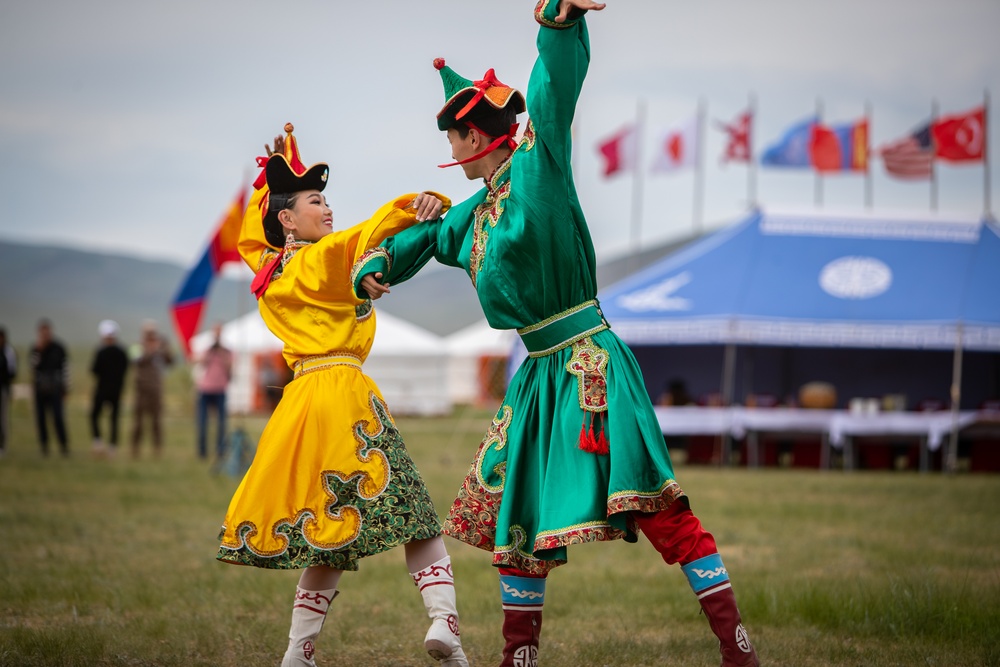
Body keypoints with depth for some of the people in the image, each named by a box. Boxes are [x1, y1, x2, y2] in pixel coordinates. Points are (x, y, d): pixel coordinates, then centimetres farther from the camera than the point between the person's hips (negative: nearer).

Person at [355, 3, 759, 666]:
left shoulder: (537, 167, -6)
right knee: (513, 511, 13)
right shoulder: (476, 212, 17)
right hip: (540, 375, 9)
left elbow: (556, 89, -21)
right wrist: (377, 266, 19)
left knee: (656, 504, -15)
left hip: (590, 363, -9)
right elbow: (429, 237, 36)